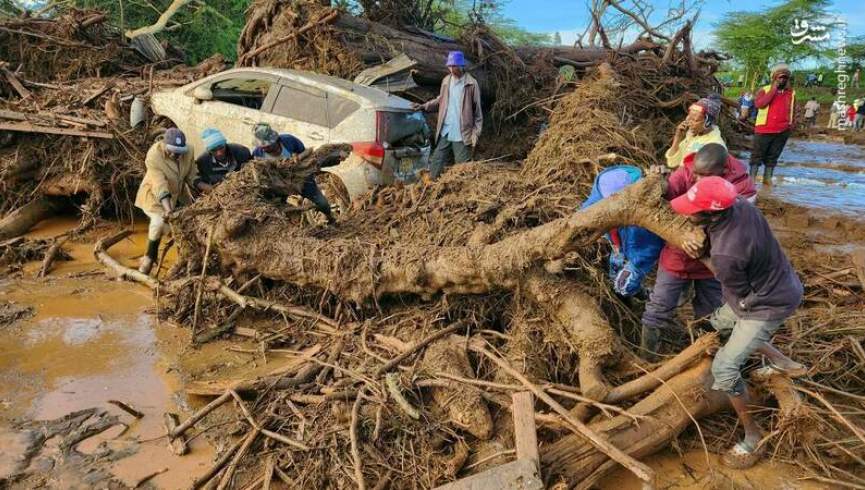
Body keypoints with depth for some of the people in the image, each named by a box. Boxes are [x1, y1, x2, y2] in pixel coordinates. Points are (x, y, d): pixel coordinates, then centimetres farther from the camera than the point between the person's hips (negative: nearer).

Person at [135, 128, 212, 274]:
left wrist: (207, 187, -24)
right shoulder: (154, 156, -30)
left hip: (177, 194, 6)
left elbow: (192, 177, -8)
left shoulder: (187, 152, -17)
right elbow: (160, 186, -36)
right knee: (159, 221, -27)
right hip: (155, 195, -5)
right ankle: (150, 257, -5)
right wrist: (167, 209, -46)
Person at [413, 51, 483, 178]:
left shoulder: (471, 84, -8)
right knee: (436, 164, 9)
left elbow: (477, 110, -6)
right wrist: (423, 106, 6)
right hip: (445, 132, 5)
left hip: (462, 134, -5)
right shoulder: (446, 81, 8)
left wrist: (476, 133, -10)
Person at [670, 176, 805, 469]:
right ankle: (780, 362, 36)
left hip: (769, 305, -9)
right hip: (779, 284, 9)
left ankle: (754, 439, 9)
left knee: (724, 368, -7)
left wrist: (702, 257, -11)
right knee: (719, 323, 27)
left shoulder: (725, 255, -38)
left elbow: (738, 291, -16)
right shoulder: (740, 205, -17)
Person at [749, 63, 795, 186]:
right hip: (764, 129, -3)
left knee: (773, 156, 9)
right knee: (757, 154, 0)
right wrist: (773, 90, -16)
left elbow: (793, 109, 23)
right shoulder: (764, 90, -1)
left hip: (782, 131, 4)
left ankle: (767, 178, 14)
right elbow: (759, 104, -19)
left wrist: (791, 123, 11)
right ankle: (752, 178, 3)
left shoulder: (791, 93, 10)